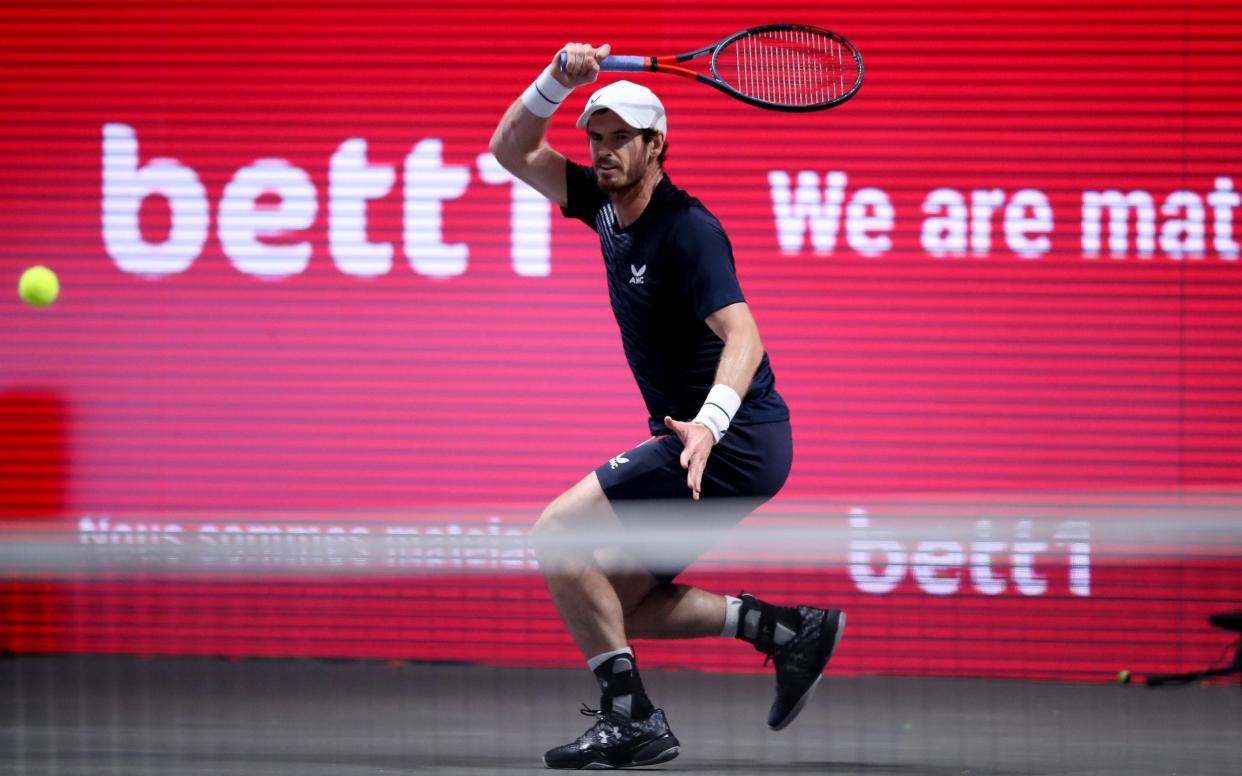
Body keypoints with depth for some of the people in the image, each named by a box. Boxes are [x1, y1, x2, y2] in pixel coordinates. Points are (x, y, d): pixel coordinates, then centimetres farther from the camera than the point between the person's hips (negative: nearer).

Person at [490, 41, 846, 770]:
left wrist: (709, 423, -45)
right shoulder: (606, 204, 8)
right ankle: (788, 629, 7)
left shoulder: (687, 229, -18)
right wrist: (559, 79, -6)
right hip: (706, 442, 10)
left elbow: (742, 336, -28)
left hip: (733, 439, -10)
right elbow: (512, 150, 13)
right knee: (615, 600, 9)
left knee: (558, 536, -15)